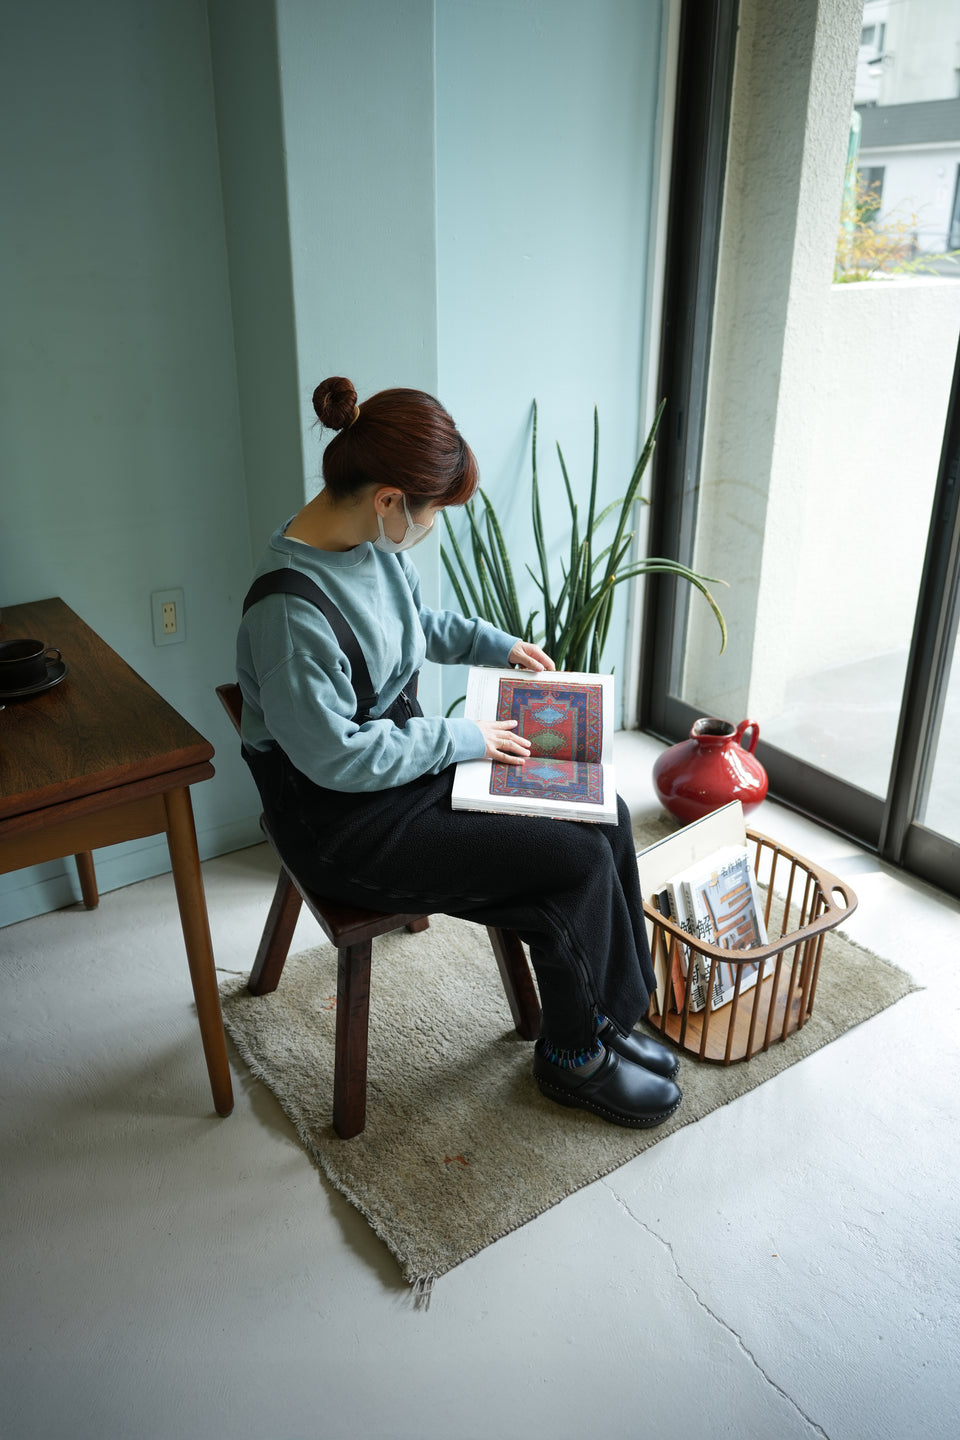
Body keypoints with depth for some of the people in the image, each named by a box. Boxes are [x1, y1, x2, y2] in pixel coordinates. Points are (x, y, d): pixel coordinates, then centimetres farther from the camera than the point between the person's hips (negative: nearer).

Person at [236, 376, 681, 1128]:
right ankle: (573, 1057, 12)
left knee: (603, 814, 0)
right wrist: (462, 739, -17)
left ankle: (602, 1012, 17)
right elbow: (335, 757, -25)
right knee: (576, 862, -13)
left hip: (410, 762, 9)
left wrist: (496, 643, 10)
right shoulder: (292, 608, -29)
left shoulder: (373, 544, -1)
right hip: (343, 825, -9)